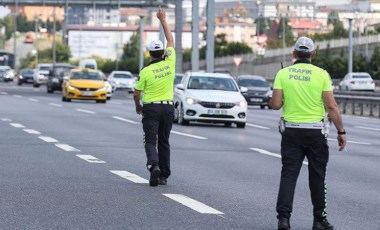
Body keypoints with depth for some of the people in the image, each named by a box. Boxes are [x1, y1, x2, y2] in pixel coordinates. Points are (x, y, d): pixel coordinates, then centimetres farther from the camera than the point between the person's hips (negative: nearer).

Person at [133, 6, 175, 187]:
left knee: (150, 141, -3)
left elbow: (136, 94, -4)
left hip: (151, 108, -4)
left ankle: (154, 165, -29)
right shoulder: (169, 62, -3)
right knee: (164, 142, 12)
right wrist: (163, 20, 15)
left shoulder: (146, 71, -9)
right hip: (168, 107, 4)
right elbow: (170, 40, 10)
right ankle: (164, 175, 11)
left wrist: (138, 106, 17)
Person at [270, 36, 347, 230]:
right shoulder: (321, 74, -6)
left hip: (291, 131, 1)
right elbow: (332, 107, -9)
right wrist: (341, 131, -2)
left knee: (289, 175, 3)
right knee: (317, 177, 9)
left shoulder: (283, 74, -2)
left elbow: (275, 104, -6)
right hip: (315, 132, -1)